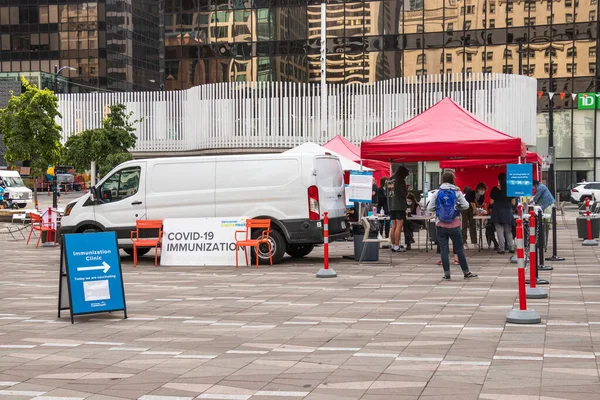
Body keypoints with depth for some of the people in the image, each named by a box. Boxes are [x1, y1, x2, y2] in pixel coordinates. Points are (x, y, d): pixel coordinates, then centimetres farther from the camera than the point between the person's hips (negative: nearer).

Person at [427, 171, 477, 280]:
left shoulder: (438, 193, -1)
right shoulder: (457, 192, -3)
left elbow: (429, 208, -2)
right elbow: (466, 206, -6)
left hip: (440, 225, 1)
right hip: (454, 225, -1)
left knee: (444, 250, 5)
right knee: (459, 249, 8)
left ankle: (447, 273, 4)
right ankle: (466, 272, 15)